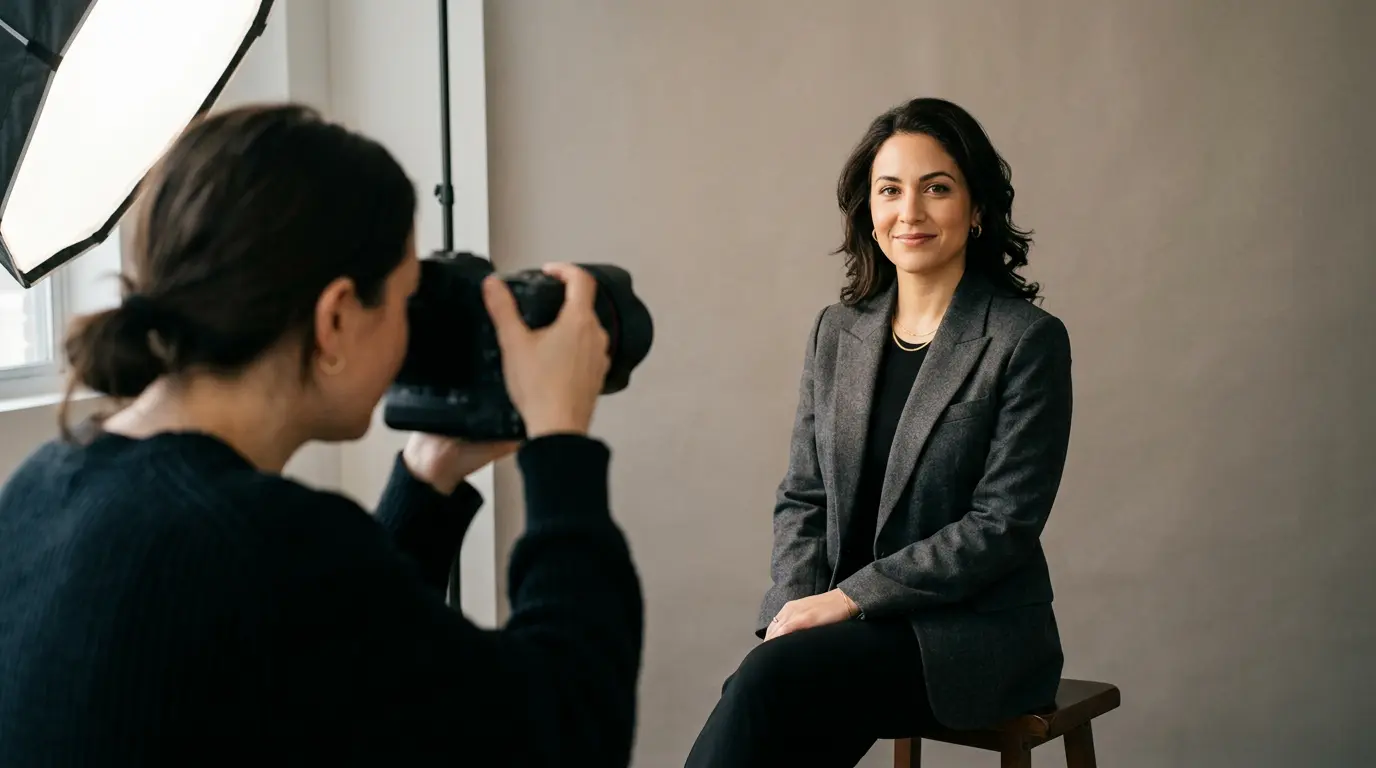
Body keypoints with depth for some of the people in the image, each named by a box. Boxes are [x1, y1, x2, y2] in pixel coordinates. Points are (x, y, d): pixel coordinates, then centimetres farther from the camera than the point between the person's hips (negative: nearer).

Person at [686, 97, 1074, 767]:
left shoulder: (1029, 341, -7)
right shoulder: (836, 331, 10)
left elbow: (1003, 525, -11)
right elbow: (801, 498, 11)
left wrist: (847, 597, -14)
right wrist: (795, 607, -8)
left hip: (972, 633, -4)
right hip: (856, 632, 4)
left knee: (766, 682, -28)